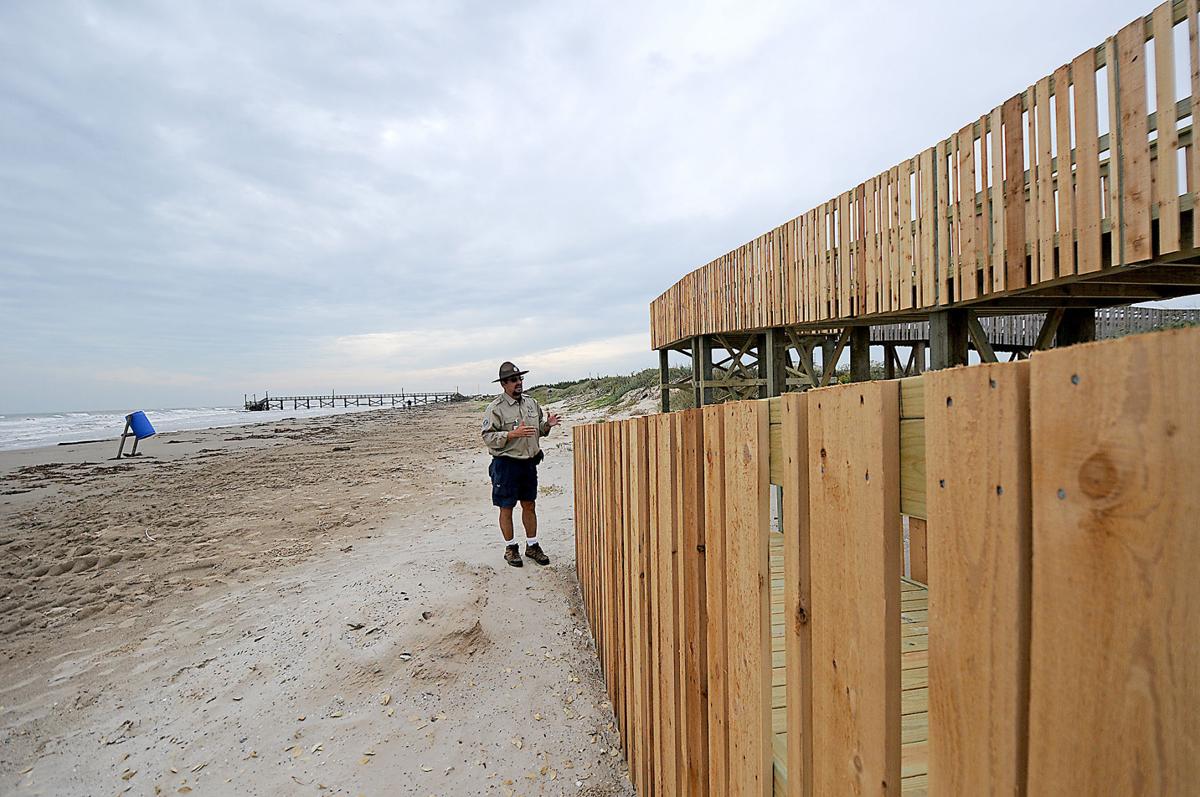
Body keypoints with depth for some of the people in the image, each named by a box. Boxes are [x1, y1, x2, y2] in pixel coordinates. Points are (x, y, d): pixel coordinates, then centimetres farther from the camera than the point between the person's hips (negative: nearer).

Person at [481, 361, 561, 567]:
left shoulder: (531, 403, 8)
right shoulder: (495, 408, -11)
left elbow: (539, 430, 18)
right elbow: (488, 437, -16)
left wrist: (548, 424, -3)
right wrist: (513, 434, -26)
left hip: (529, 462, 6)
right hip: (506, 464, -5)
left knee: (530, 505, 14)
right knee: (506, 508, 7)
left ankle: (532, 545, 28)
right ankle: (511, 548, 23)